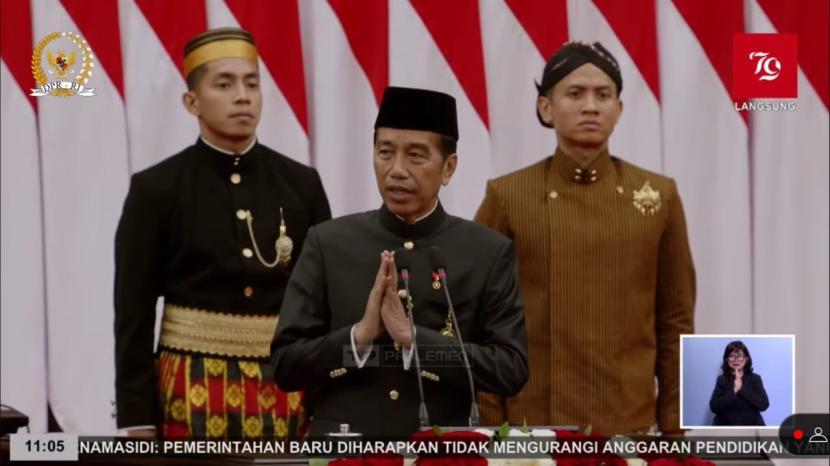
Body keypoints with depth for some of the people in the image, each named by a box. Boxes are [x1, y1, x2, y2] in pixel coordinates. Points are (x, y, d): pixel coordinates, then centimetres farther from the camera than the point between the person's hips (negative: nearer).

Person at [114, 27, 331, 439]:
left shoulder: (301, 184, 6)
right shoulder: (156, 189, -1)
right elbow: (133, 314, -2)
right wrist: (137, 419, -6)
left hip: (287, 394, 3)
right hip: (192, 393, -2)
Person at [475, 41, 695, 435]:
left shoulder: (659, 197, 4)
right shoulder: (507, 197, -1)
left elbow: (675, 320, 7)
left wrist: (673, 427, 3)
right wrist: (489, 426, -4)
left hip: (631, 425, 2)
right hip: (533, 425, -1)